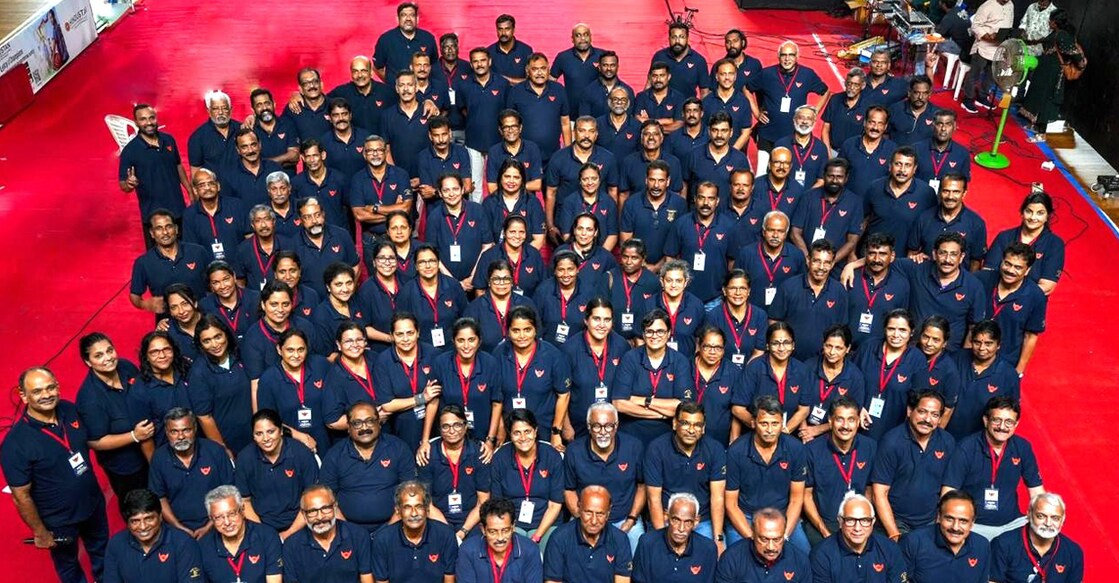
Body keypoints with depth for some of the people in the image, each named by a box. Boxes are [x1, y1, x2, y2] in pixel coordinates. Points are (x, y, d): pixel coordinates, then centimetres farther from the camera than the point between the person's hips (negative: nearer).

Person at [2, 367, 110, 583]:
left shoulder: (70, 410, -14)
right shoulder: (15, 443, -30)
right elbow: (21, 496, -20)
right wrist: (40, 532, -12)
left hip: (94, 504, 5)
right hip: (59, 521, -5)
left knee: (102, 551, 30)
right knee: (68, 565, 25)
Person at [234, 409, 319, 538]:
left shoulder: (302, 454, -8)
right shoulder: (245, 458, -2)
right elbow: (244, 500, 7)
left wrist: (289, 534, -8)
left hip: (298, 527, -2)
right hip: (262, 526, 2)